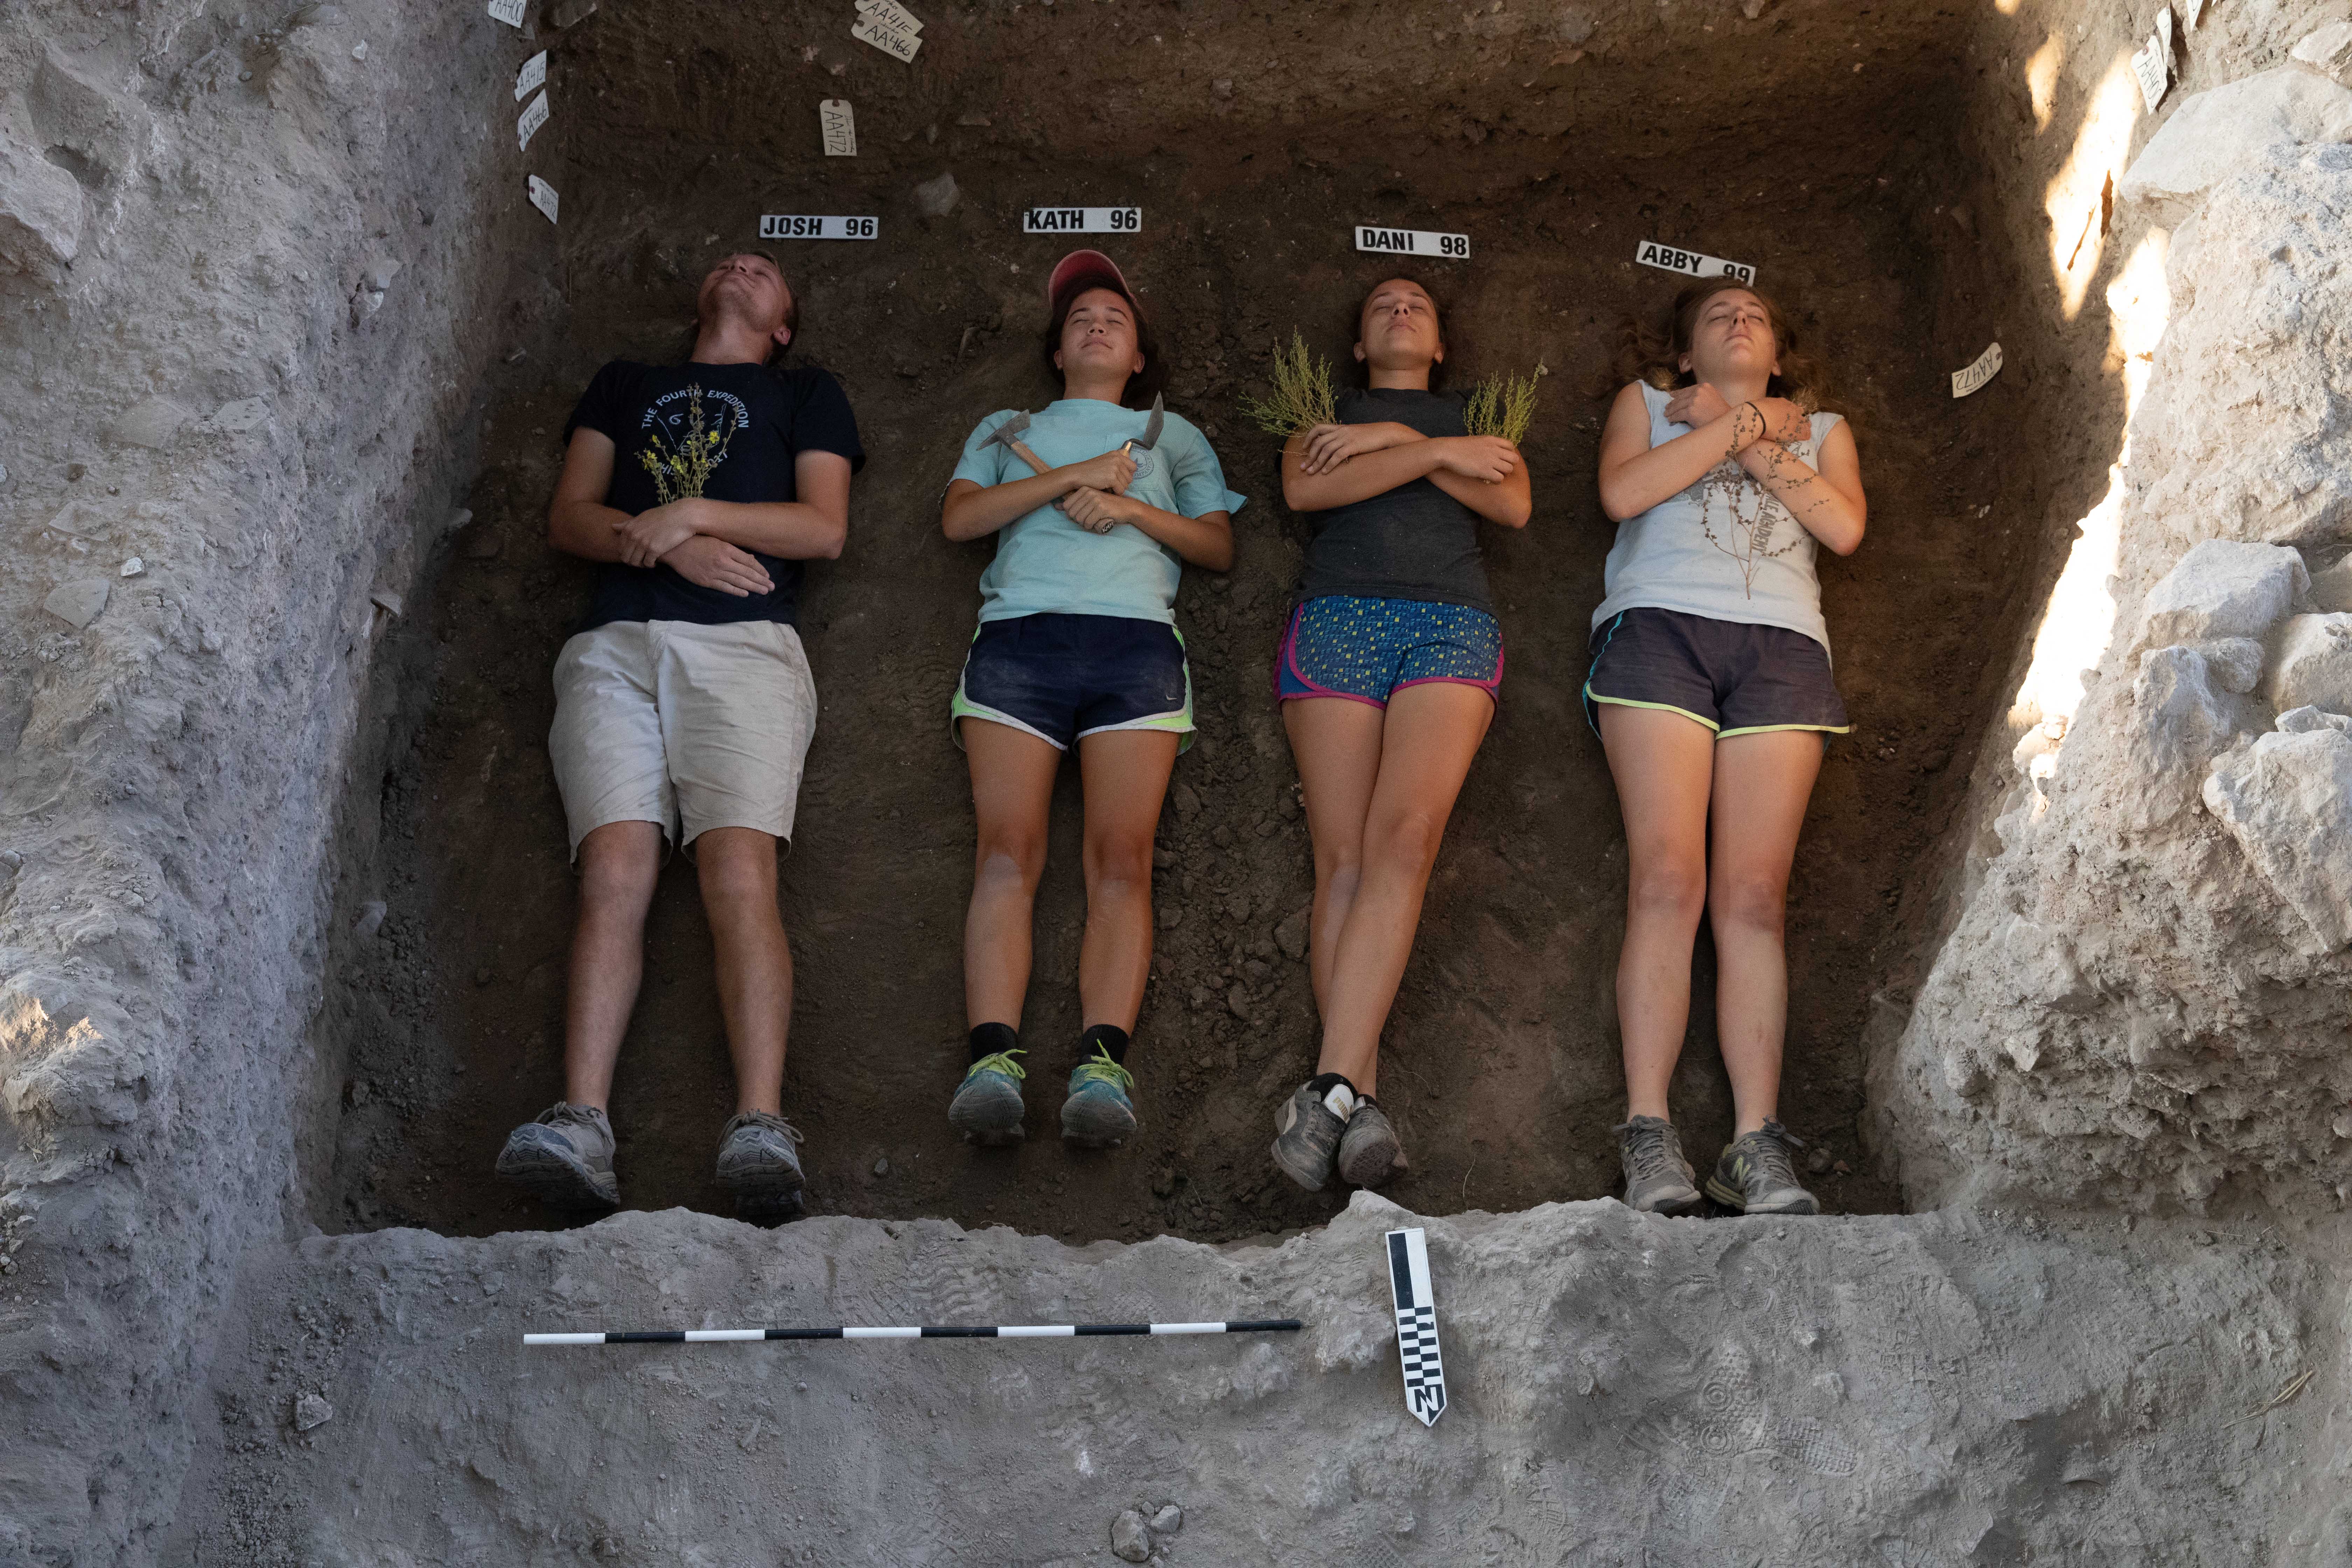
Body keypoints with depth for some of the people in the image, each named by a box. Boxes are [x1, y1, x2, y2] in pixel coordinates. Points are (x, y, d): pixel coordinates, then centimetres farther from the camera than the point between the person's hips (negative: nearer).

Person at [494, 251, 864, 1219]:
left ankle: (760, 1130, -39)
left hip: (745, 642, -2)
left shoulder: (807, 394, 27)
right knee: (614, 873, -20)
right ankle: (582, 1130, -34)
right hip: (615, 643, 2)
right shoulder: (625, 384, 32)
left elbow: (824, 528, 10)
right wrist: (669, 546, -1)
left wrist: (689, 512, -1)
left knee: (740, 874, -24)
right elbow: (569, 519, 18)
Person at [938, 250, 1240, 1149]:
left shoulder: (1171, 434, 32)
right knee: (1007, 851, -21)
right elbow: (958, 518, 13)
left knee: (1122, 856, -20)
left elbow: (1219, 547, 22)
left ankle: (1103, 1062, -35)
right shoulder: (1008, 427, 32)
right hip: (1018, 633, 0)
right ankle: (992, 1059, -34)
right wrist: (1075, 476, 6)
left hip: (1136, 638, 0)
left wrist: (1133, 508, 5)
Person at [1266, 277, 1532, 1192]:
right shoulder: (1327, 412, 26)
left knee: (1406, 834, -25)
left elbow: (1513, 505, 9)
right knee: (1343, 856, -14)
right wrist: (1435, 453, 1)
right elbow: (1304, 488, 4)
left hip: (1452, 624, 0)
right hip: (1337, 615, 1)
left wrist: (1394, 441, 4)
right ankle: (1363, 1108, -20)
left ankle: (1332, 1087, -36)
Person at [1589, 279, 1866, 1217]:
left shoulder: (1819, 427, 30)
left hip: (1782, 645, 2)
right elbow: (1622, 492, 4)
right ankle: (1649, 1138, -22)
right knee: (1667, 881, -17)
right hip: (1660, 623, -2)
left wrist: (1753, 439, 8)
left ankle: (1757, 1149, -16)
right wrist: (1737, 425, 6)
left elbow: (1844, 526, 9)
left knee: (1754, 896, -10)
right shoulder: (1646, 401, 26)